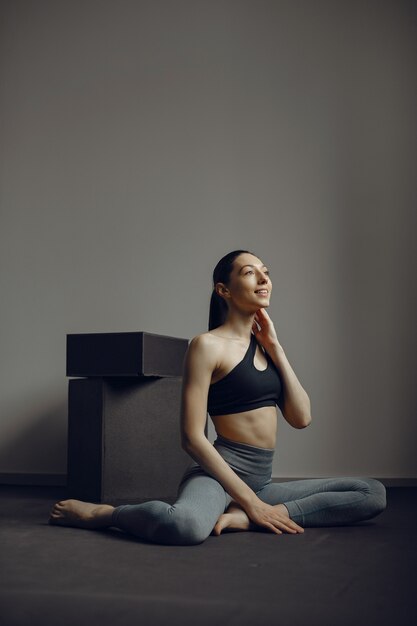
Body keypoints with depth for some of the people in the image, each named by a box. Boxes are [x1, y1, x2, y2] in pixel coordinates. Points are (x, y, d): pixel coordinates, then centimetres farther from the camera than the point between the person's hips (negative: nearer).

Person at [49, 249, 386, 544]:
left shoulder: (264, 345, 15)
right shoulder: (209, 345, -6)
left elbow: (301, 418, 6)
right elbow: (192, 437, -13)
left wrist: (275, 346, 2)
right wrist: (251, 502, -16)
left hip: (262, 482, 7)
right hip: (219, 473, -7)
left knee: (374, 493, -3)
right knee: (187, 525, -42)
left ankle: (243, 519, -14)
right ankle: (99, 513, -8)